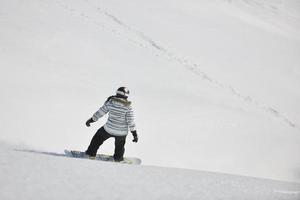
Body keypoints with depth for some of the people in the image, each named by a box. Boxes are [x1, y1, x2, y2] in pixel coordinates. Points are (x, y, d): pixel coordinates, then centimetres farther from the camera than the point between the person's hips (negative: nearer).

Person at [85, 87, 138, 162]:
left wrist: (91, 120, 9)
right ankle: (118, 158, 51)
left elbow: (101, 112, -4)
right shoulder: (128, 107, -16)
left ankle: (91, 153, 37)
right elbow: (131, 121, -14)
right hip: (121, 132, 0)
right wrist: (135, 134, -5)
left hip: (109, 129, 0)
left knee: (98, 137, 29)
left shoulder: (110, 102, -12)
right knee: (120, 145, 31)